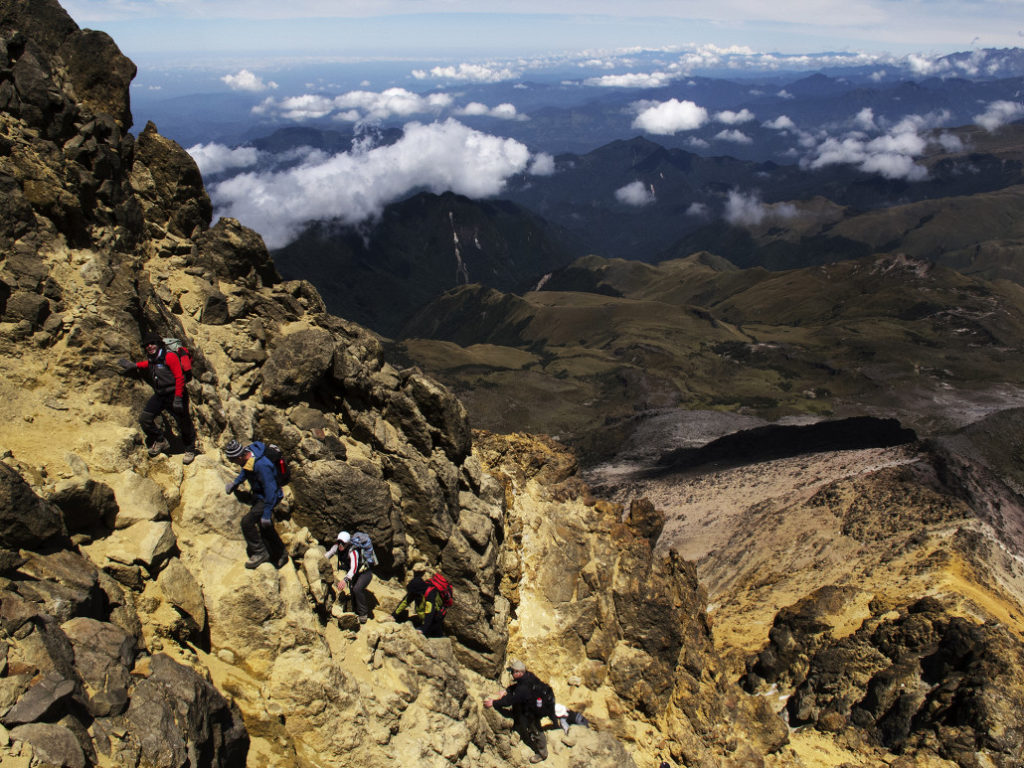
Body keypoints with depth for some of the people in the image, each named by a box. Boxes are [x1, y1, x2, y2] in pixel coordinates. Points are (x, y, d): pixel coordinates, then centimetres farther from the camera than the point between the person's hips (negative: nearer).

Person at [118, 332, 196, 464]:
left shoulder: (169, 356, -14)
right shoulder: (151, 360, 11)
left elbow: (179, 377, -18)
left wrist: (178, 398, -22)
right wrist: (134, 366, 25)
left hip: (174, 395, -7)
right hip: (159, 396, 7)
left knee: (184, 425, -2)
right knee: (144, 419, -3)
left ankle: (190, 450, 19)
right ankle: (161, 441, 18)